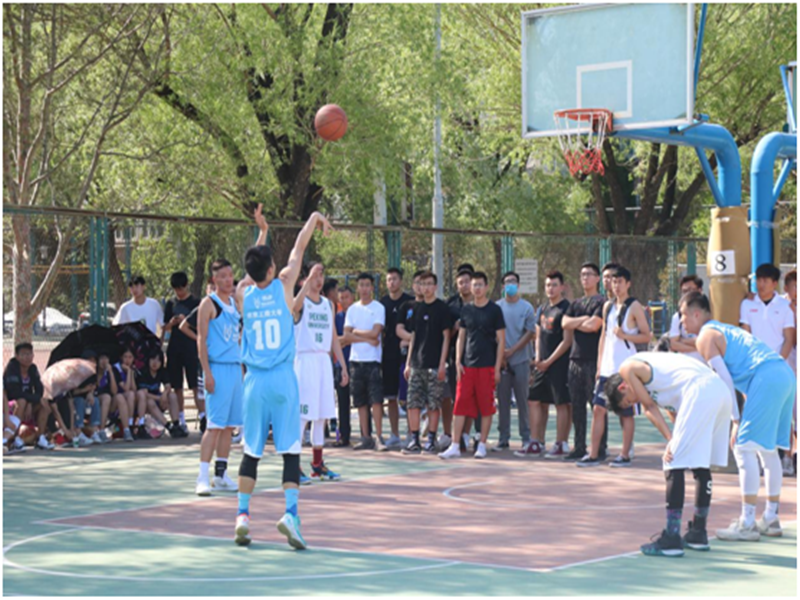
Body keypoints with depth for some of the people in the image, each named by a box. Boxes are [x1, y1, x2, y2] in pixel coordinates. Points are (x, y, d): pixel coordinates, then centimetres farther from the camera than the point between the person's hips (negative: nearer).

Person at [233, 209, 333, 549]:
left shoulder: (243, 295, 3)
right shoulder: (283, 284, -4)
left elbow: (252, 275, 25)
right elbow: (299, 248, 10)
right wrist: (315, 219, 25)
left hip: (255, 380, 3)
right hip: (282, 379, -3)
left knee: (251, 451, 10)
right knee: (290, 450, -2)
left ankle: (243, 515, 7)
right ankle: (290, 512, -16)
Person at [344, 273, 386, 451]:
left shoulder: (378, 308, 1)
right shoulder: (352, 309, 12)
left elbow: (375, 333, -11)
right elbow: (347, 336, 3)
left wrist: (356, 331, 0)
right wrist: (367, 340, -8)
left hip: (373, 359, -4)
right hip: (356, 358, 4)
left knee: (376, 399, -10)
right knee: (361, 402, 5)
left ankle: (379, 436, -8)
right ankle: (366, 438, 9)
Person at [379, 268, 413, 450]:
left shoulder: (409, 302, -2)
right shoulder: (382, 303, 10)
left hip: (405, 354, -4)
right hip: (388, 356, 4)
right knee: (390, 398, 7)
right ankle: (394, 435, 14)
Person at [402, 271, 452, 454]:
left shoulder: (442, 308, -1)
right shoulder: (416, 308, 12)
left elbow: (446, 336, -4)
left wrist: (442, 364, -11)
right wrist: (408, 363, 12)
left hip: (434, 365, -4)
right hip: (417, 364, 4)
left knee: (433, 405, -1)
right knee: (413, 403, 0)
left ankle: (431, 441, 5)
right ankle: (414, 441, 4)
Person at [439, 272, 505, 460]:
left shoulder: (494, 310, 0)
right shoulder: (466, 310, 11)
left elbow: (501, 340, -1)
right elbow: (461, 338, 13)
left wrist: (497, 367, -7)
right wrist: (458, 362, 2)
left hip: (487, 365, -3)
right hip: (467, 365, 3)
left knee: (486, 406, 2)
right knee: (461, 405, -2)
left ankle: (482, 445, 11)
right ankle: (455, 446, -1)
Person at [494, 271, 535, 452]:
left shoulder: (526, 307, 2)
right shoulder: (497, 307, 7)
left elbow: (530, 332, -2)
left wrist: (512, 351, -9)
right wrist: (500, 354, -6)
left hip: (521, 359, -2)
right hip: (501, 360, 2)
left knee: (522, 400, 0)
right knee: (503, 401, 3)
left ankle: (526, 437, 6)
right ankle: (503, 438, 8)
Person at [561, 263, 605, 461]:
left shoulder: (601, 302, -3)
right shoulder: (576, 303, 19)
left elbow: (594, 325, -15)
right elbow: (565, 323, 6)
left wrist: (575, 324, 1)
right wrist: (583, 319, -7)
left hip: (593, 360, -7)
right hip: (576, 359, 7)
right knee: (577, 406, 8)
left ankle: (600, 447, -2)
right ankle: (579, 447, 13)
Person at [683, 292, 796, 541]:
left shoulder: (706, 336, 1)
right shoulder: (725, 330, 29)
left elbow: (725, 381, -7)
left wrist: (736, 421, -6)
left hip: (766, 379, -9)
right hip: (785, 373, 9)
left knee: (744, 448, -6)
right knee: (768, 449, 18)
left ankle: (747, 525, -7)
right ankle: (771, 519, 23)